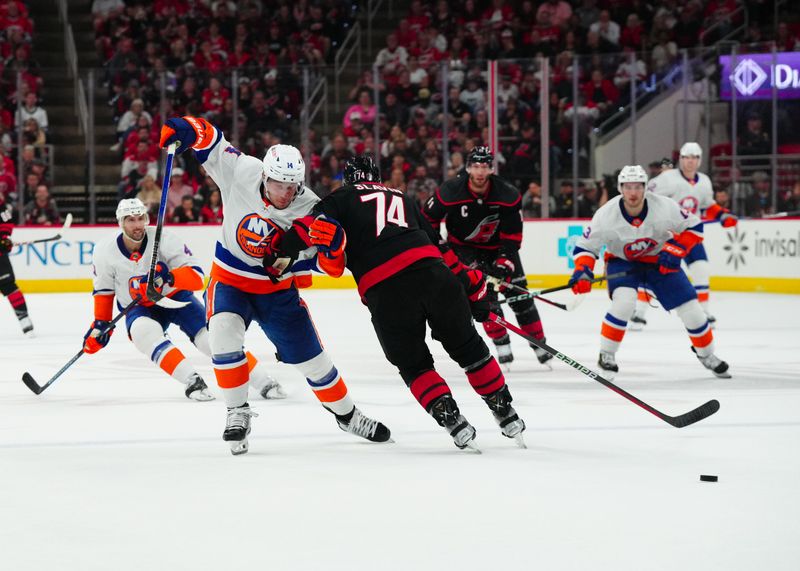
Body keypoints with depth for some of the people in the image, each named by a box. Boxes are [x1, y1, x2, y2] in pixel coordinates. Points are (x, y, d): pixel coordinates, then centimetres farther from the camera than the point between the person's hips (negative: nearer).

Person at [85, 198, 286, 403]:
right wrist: (100, 323, -1)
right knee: (144, 331, -33)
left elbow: (196, 277, -25)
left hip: (175, 297, -1)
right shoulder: (105, 252, -13)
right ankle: (192, 381, -35)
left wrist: (168, 277, -42)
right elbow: (104, 291, 3)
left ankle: (263, 382, -13)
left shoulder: (163, 239, -21)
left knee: (209, 336, -17)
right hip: (139, 308, 1)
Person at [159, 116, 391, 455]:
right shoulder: (240, 172, -23)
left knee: (311, 356, 5)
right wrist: (186, 129, -31)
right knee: (223, 335, -26)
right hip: (230, 279, 0)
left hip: (277, 287, 0)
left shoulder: (309, 209, -22)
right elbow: (210, 140, -11)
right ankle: (238, 414, -9)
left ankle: (346, 415, 29)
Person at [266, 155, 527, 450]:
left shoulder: (341, 198, 18)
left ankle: (452, 419, 0)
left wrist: (280, 256, 3)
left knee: (414, 366, 15)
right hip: (432, 272, 3)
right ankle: (507, 415, 20)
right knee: (468, 348, 18)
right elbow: (439, 245, 28)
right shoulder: (403, 198, 31)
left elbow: (316, 225, -5)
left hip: (385, 292, -3)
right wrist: (472, 286, 31)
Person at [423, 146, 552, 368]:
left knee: (519, 295, -1)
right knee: (484, 292, -19)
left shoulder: (508, 195, -22)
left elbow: (512, 235, -16)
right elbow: (428, 218, -9)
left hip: (497, 247, 2)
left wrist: (505, 262, -27)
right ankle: (503, 348, -6)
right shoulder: (451, 191, -25)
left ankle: (540, 347, 12)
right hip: (464, 247, -2)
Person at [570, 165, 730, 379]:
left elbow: (694, 227, -11)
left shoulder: (664, 207, -26)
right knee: (624, 301, -31)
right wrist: (582, 271, -35)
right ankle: (606, 356, -13)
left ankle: (706, 354, 25)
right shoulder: (607, 215, -27)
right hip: (622, 261, -2)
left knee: (690, 308, -2)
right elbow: (585, 246, -17)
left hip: (659, 260, 2)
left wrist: (676, 250, -23)